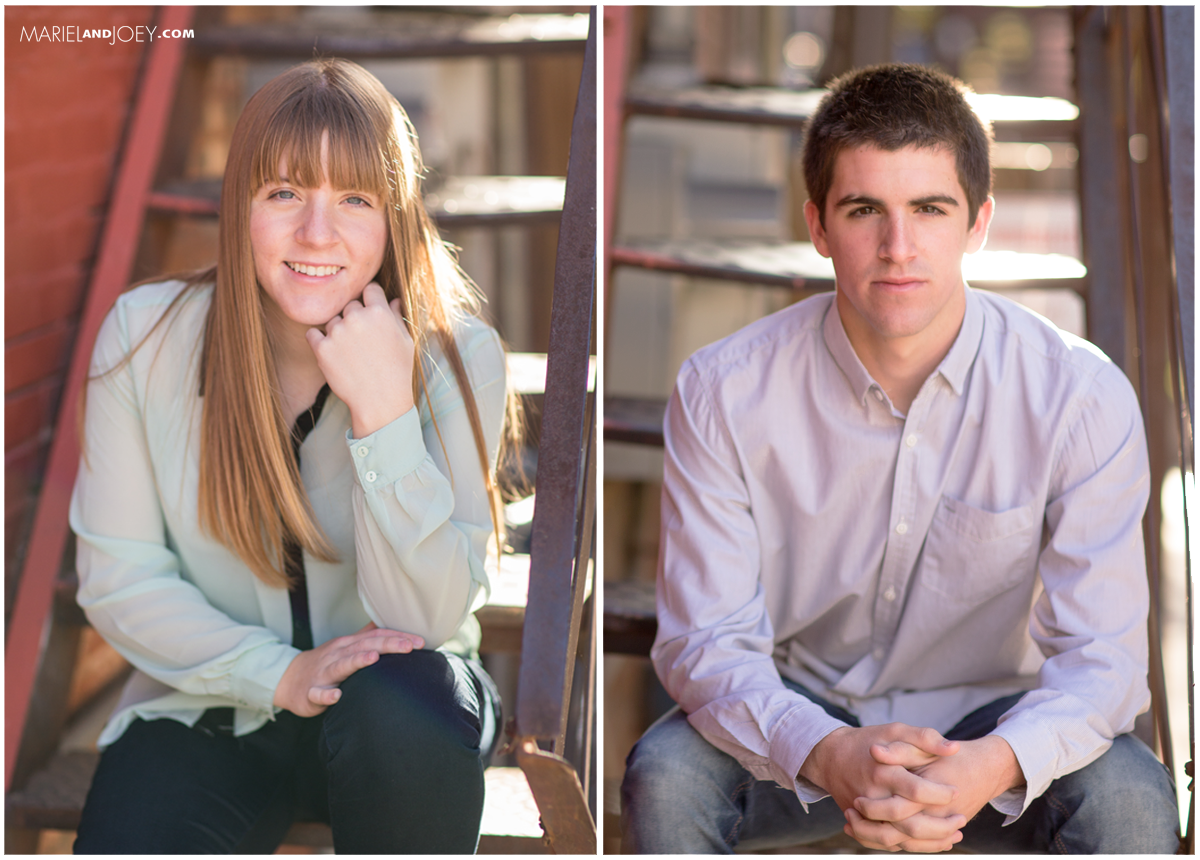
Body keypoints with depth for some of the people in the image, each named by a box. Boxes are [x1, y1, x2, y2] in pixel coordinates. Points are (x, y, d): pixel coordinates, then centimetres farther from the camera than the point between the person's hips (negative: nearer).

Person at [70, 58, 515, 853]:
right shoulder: (146, 337, -11)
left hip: (390, 696, 0)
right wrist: (277, 674, -20)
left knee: (401, 714, -34)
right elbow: (118, 579, -6)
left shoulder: (458, 358, -15)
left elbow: (426, 622, -20)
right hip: (209, 708, 0)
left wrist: (384, 414, -31)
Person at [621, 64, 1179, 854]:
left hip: (987, 723, 0)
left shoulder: (1082, 396, -16)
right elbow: (705, 640, -17)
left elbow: (1102, 652, -17)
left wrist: (996, 763, -40)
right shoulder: (721, 393, -16)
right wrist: (827, 754, -38)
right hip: (799, 718, 0)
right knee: (665, 778, -30)